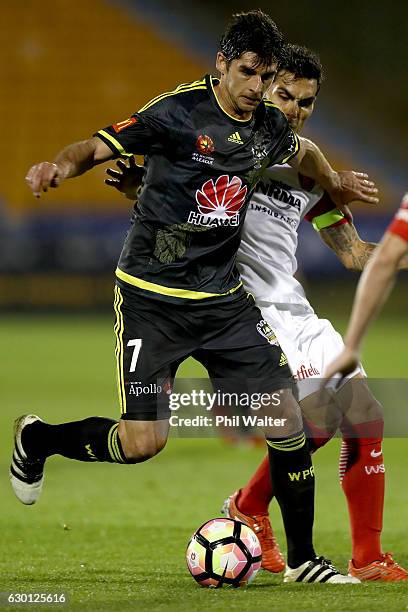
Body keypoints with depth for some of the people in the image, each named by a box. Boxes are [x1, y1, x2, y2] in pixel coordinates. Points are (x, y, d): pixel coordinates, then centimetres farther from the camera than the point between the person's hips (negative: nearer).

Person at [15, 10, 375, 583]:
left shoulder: (270, 126, 6)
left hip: (223, 298, 6)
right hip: (152, 295, -6)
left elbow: (302, 151, 30)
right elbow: (101, 146, -18)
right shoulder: (179, 111, -14)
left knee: (287, 414, -4)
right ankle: (35, 439, 18)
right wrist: (61, 165, -39)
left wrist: (337, 183, 47)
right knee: (142, 441, -11)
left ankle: (301, 559, 8)